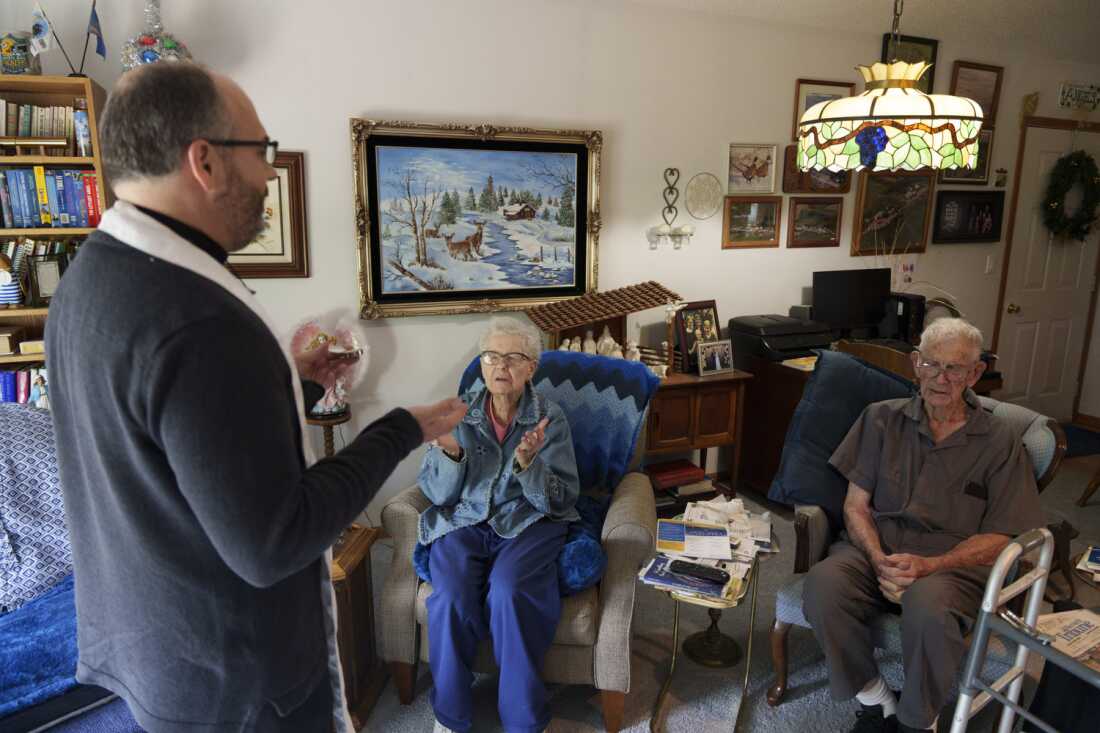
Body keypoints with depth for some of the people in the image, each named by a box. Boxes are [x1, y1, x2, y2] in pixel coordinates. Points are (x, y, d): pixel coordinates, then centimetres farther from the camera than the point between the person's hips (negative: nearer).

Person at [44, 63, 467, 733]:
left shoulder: (87, 277, -1)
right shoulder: (201, 322, -33)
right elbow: (270, 548, -29)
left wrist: (287, 378, 9)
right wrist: (401, 431, -20)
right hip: (230, 677, -8)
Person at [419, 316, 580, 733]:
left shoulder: (549, 417, -2)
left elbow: (559, 501, -6)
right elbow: (439, 495, 0)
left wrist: (527, 464, -25)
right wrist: (449, 452, -21)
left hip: (528, 523, -1)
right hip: (464, 521, 2)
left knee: (509, 590, -31)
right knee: (451, 595, -27)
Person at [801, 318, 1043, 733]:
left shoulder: (999, 443, 7)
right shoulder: (882, 418, 10)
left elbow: (998, 538, 2)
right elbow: (855, 505, 6)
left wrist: (928, 565, -15)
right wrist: (879, 560, -13)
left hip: (951, 563, -1)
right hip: (874, 547, 2)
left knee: (928, 608, -36)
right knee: (822, 585, -31)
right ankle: (875, 699, -5)